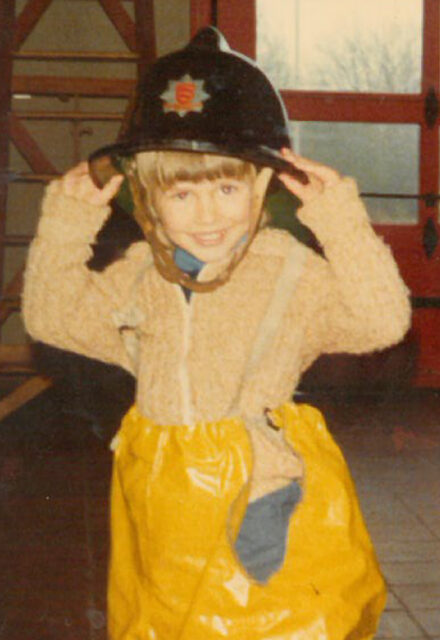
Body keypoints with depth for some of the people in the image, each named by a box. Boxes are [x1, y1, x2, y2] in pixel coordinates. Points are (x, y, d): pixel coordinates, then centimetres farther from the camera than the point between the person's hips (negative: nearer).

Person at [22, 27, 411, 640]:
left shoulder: (290, 272, -10)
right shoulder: (140, 276, 4)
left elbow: (383, 319, -19)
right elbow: (52, 316, 11)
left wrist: (339, 217, -24)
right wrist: (68, 221, 2)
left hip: (265, 476, -4)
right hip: (160, 491, 4)